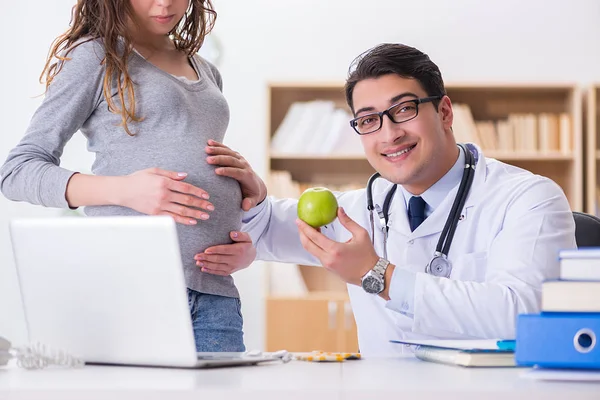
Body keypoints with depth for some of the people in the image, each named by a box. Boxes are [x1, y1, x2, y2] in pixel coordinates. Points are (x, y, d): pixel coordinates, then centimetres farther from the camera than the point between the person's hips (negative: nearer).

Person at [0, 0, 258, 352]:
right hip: (129, 285, -5)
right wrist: (123, 189, -16)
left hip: (215, 295, 6)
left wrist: (247, 244, 9)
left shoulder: (207, 74, 24)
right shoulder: (95, 56, 4)